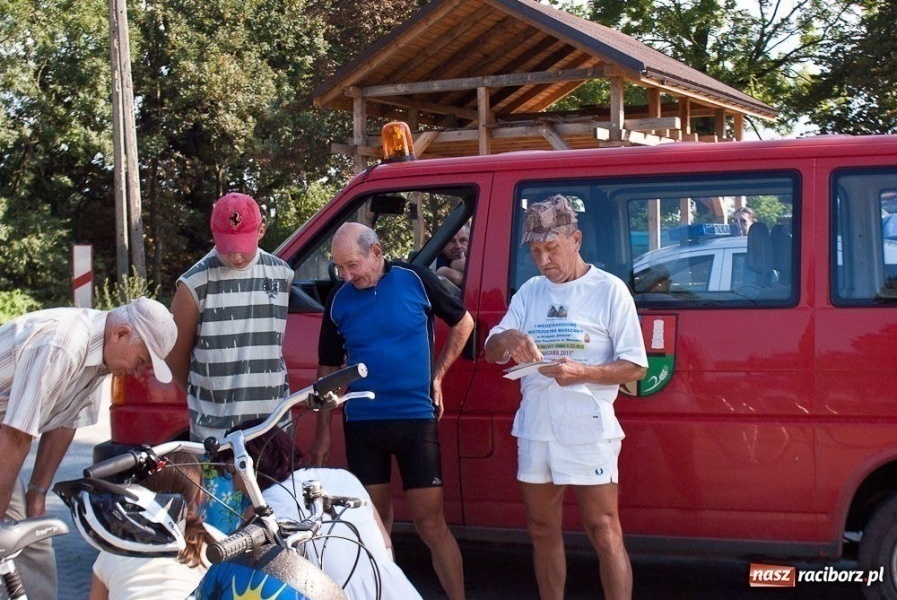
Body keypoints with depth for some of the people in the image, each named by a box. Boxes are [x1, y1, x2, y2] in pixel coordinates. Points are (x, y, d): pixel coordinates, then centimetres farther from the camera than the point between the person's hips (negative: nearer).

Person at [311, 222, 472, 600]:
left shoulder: (415, 280, -5)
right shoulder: (339, 301, 2)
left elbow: (463, 322, 9)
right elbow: (329, 370, 10)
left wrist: (437, 374, 4)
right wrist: (322, 432, 9)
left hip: (416, 418, -2)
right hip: (361, 424, 3)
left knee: (430, 523, -3)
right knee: (375, 521, 10)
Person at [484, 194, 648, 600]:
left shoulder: (609, 290, -3)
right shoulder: (529, 292, 11)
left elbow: (635, 368, -5)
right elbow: (492, 353, 10)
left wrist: (581, 372, -22)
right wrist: (508, 338, -15)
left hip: (587, 431, -5)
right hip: (534, 428, 6)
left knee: (604, 534, -5)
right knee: (543, 531, 13)